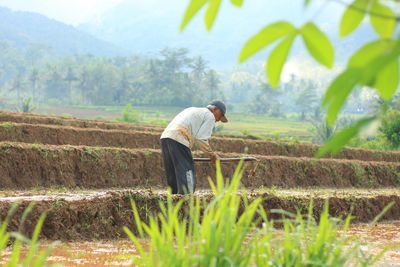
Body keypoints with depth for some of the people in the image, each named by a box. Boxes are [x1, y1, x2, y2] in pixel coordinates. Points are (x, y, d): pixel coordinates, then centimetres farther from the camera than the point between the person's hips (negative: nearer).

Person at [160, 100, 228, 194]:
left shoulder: (192, 110, 33)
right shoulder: (210, 116, 7)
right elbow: (201, 139, -3)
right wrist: (212, 155, 8)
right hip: (178, 140, -9)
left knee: (173, 176, 11)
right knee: (187, 174, -9)